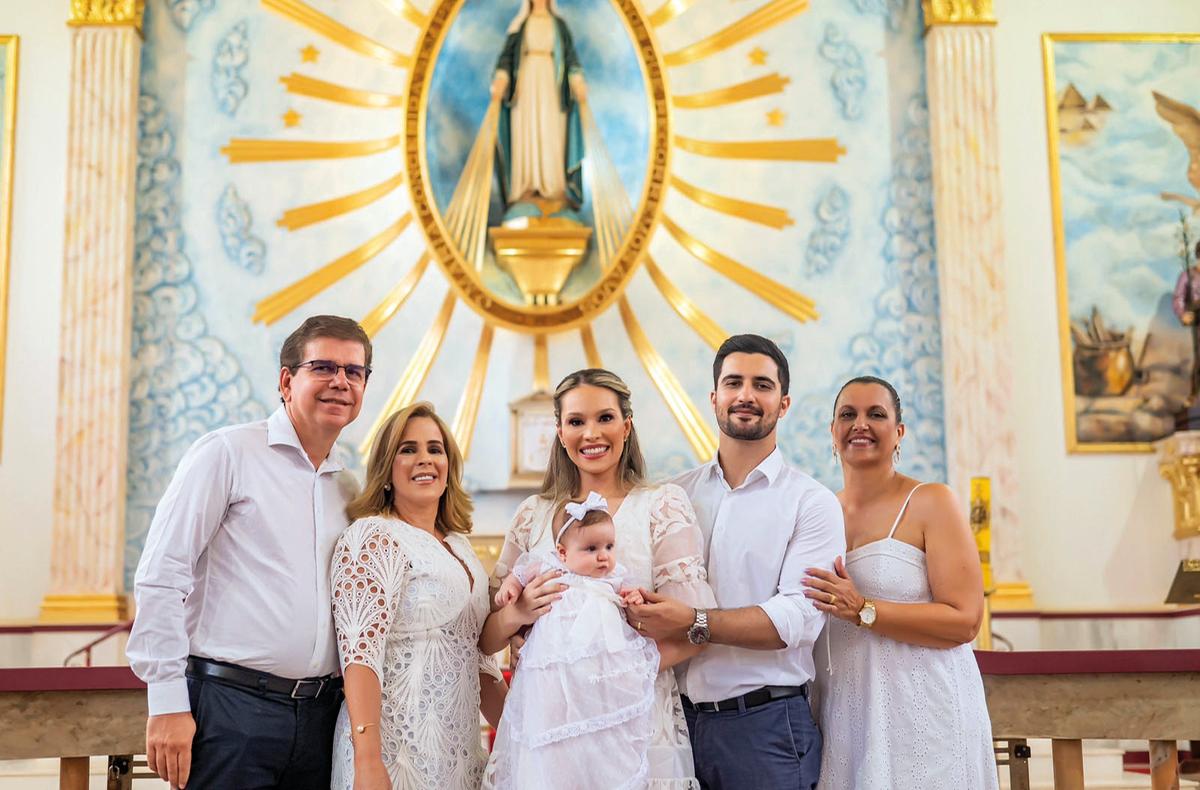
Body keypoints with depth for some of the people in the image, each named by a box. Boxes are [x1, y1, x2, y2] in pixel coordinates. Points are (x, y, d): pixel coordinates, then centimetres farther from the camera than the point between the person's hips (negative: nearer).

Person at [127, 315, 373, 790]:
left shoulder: (348, 490, 14)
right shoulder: (227, 452, -3)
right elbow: (160, 577, -9)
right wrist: (168, 703, -13)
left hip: (319, 715, 6)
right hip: (230, 709, -5)